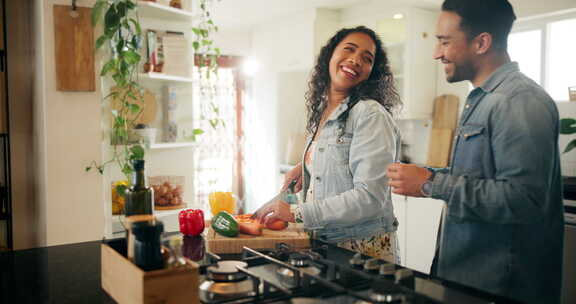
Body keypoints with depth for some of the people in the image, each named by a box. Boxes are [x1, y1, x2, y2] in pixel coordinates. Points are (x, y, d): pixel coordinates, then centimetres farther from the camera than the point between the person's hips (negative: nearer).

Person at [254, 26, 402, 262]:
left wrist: (297, 213, -23)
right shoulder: (320, 112, 7)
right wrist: (306, 166, 10)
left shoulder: (371, 115, -16)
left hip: (363, 246, -7)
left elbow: (369, 197, -24)